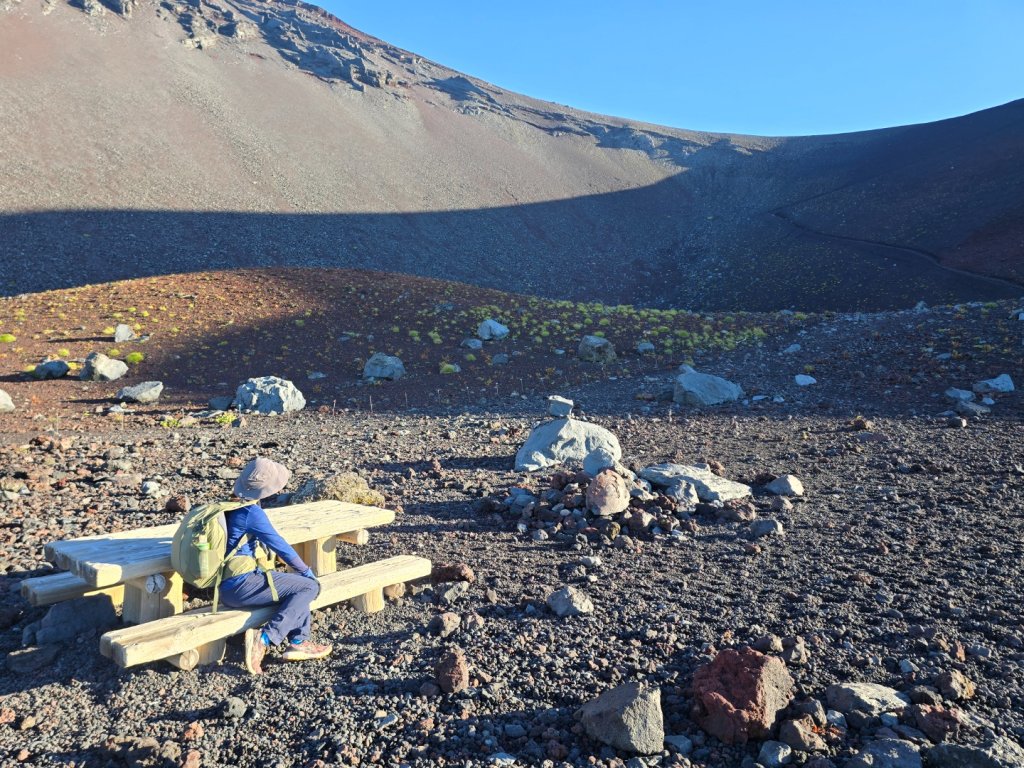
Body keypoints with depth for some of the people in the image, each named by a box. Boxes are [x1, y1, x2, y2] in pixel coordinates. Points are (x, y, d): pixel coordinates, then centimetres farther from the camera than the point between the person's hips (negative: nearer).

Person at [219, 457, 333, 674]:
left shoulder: (232, 507, 12)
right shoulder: (251, 512, -17)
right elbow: (280, 546, -12)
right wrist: (307, 572, 2)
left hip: (228, 585, 10)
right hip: (240, 586, -10)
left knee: (298, 583, 21)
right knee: (309, 586, -7)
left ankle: (298, 642, 16)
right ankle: (265, 638, -12)